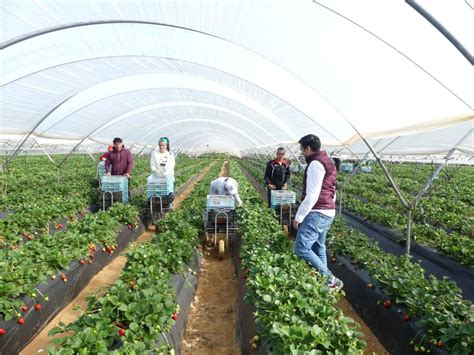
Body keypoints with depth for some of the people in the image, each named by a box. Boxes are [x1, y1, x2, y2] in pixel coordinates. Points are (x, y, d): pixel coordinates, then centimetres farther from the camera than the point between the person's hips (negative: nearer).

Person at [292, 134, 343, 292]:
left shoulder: (315, 164, -14)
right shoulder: (327, 162, 18)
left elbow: (312, 195, -21)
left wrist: (298, 216, -15)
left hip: (317, 213, -11)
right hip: (327, 212, 11)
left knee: (301, 249, -10)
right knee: (318, 247, 15)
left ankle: (330, 280, -4)